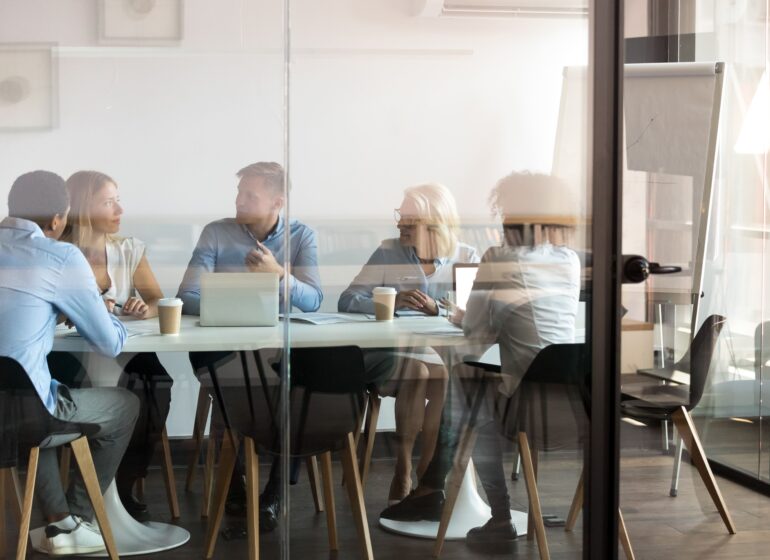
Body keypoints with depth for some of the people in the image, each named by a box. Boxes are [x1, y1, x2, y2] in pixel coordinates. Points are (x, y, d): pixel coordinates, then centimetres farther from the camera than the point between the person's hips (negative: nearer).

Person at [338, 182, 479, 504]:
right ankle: (402, 473, -20)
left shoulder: (466, 257, 8)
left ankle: (427, 473, -19)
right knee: (416, 371, -33)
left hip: (446, 355, 1)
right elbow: (348, 301, -4)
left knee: (447, 377, -32)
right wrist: (392, 301, -21)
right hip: (392, 353, -1)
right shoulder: (389, 254, 6)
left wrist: (437, 309, -24)